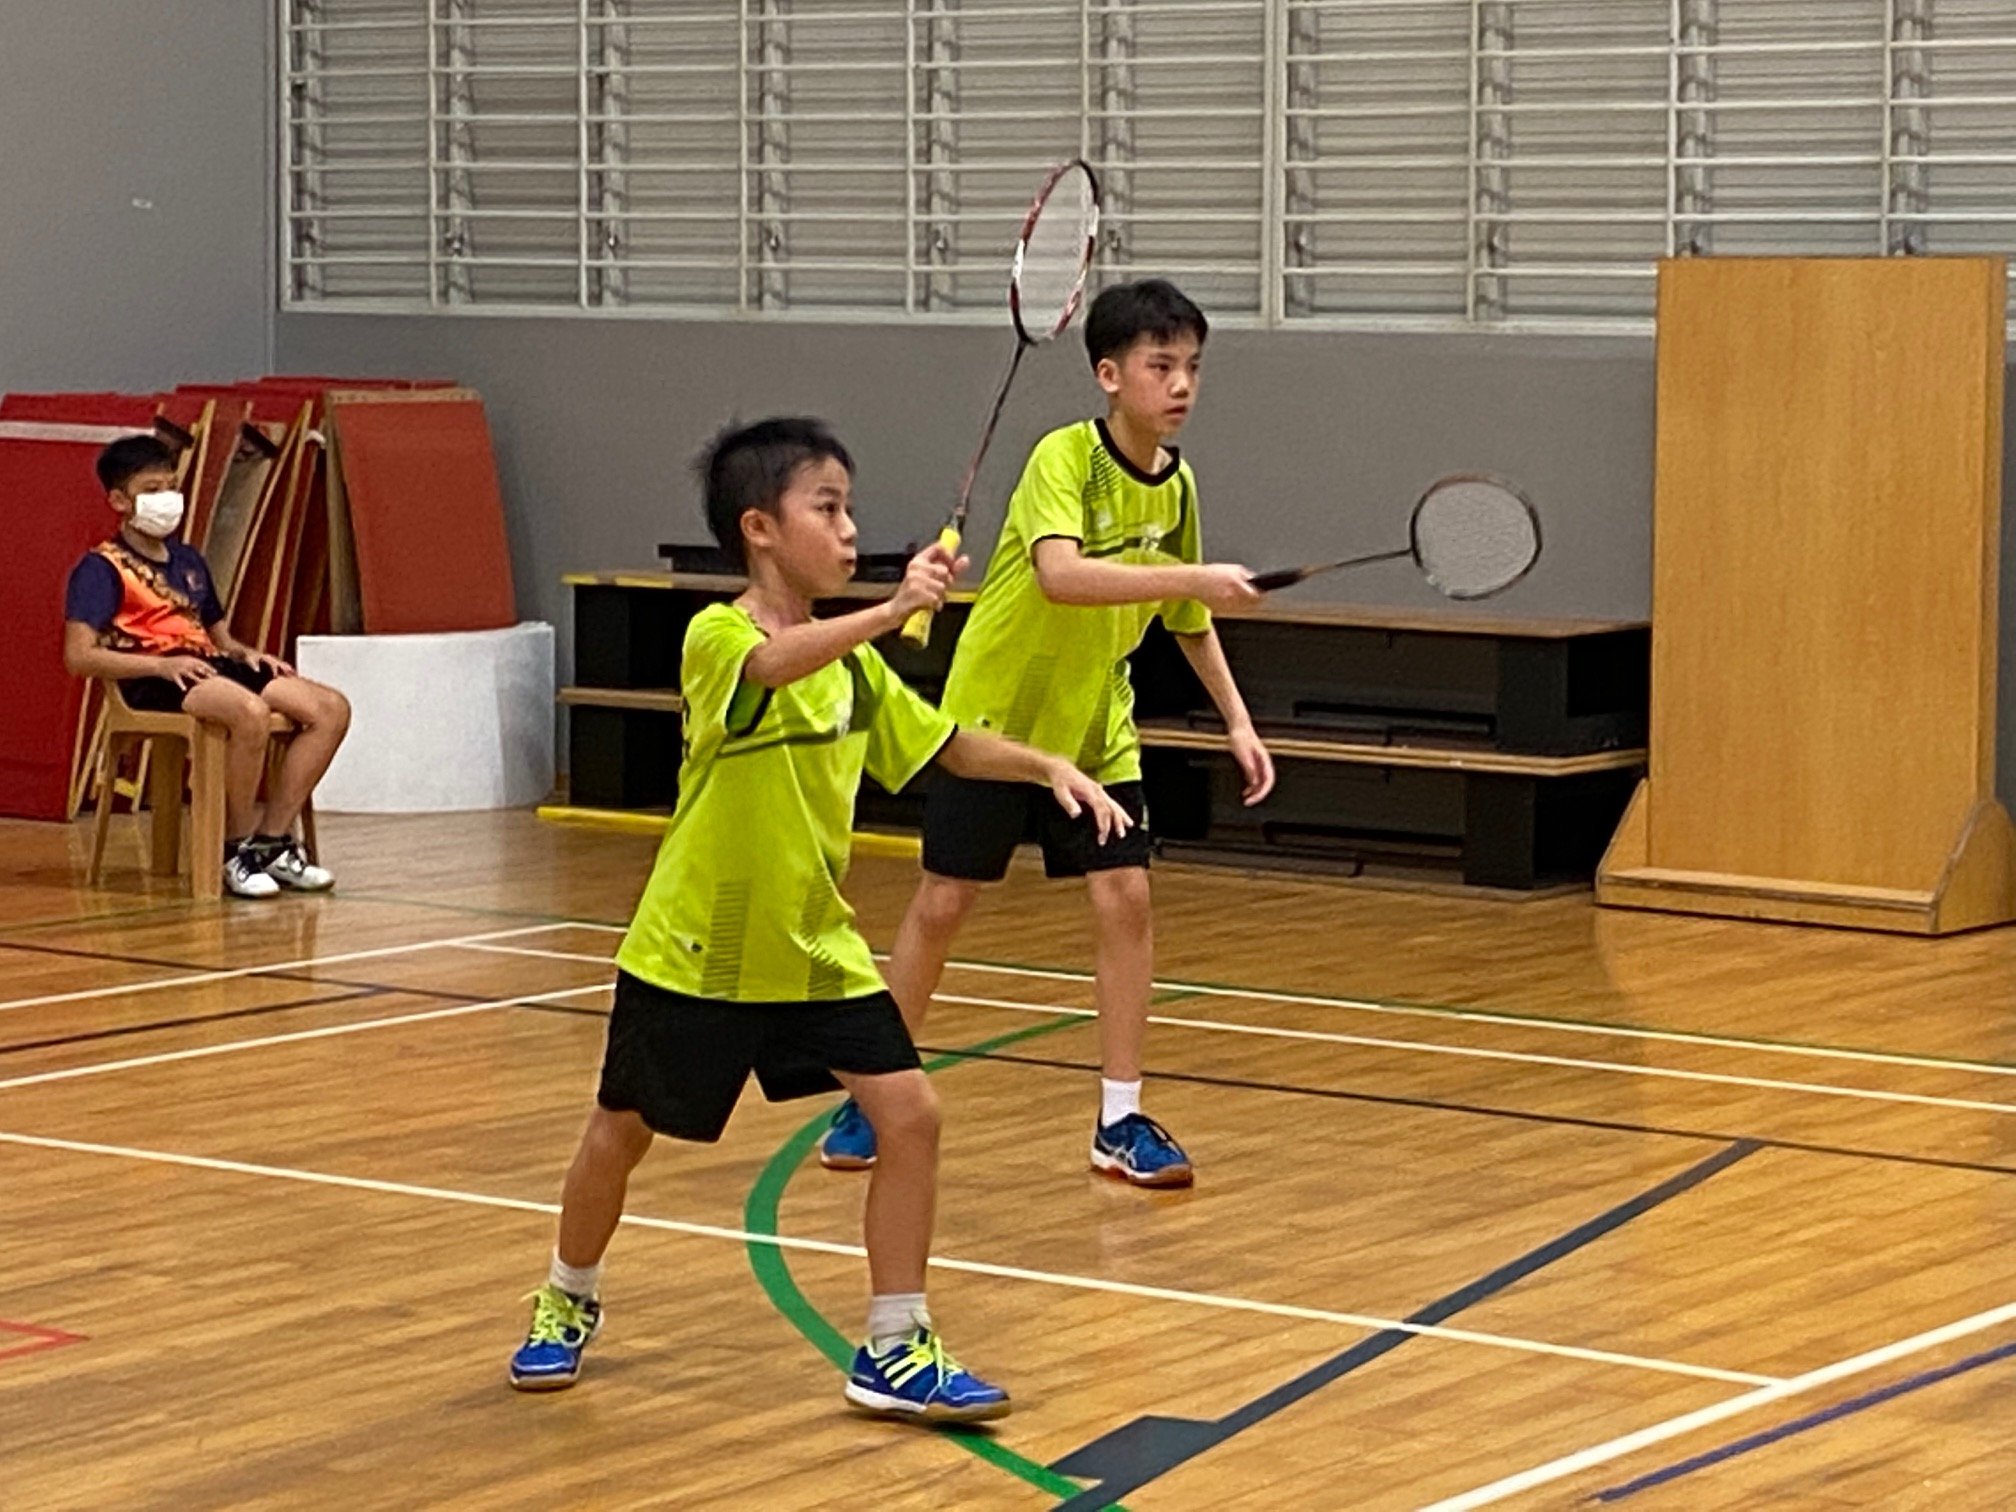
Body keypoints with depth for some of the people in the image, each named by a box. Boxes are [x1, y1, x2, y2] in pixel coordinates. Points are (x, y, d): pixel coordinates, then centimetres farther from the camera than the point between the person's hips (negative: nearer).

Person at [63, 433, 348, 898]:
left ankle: (272, 842, -9)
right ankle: (237, 848, -20)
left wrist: (247, 654, 6)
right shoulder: (101, 568, -1)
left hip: (208, 666, 8)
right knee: (249, 710, -38)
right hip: (154, 682, -8)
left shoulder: (188, 560, 23)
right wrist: (161, 665, -22)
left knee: (330, 708, -9)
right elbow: (79, 655, -13)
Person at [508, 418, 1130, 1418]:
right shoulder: (715, 639, -18)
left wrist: (1048, 768, -4)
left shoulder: (852, 664, 3)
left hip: (816, 951, 5)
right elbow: (776, 662, -41)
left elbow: (948, 746, 12)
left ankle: (895, 1350, 1)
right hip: (694, 954, -5)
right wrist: (891, 611, -55)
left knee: (910, 1112, -9)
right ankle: (569, 1301, 39)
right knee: (620, 1135, 12)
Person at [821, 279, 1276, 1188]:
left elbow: (1187, 621, 12)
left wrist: (1237, 720, 7)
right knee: (942, 902, 3)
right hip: (993, 712, -5)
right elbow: (1061, 575, -41)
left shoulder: (1177, 485, -3)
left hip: (1095, 728, 5)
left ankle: (1120, 1121, 2)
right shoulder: (1065, 458, -22)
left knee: (1124, 896, -7)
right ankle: (874, 1096, 18)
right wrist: (1193, 576, -47)